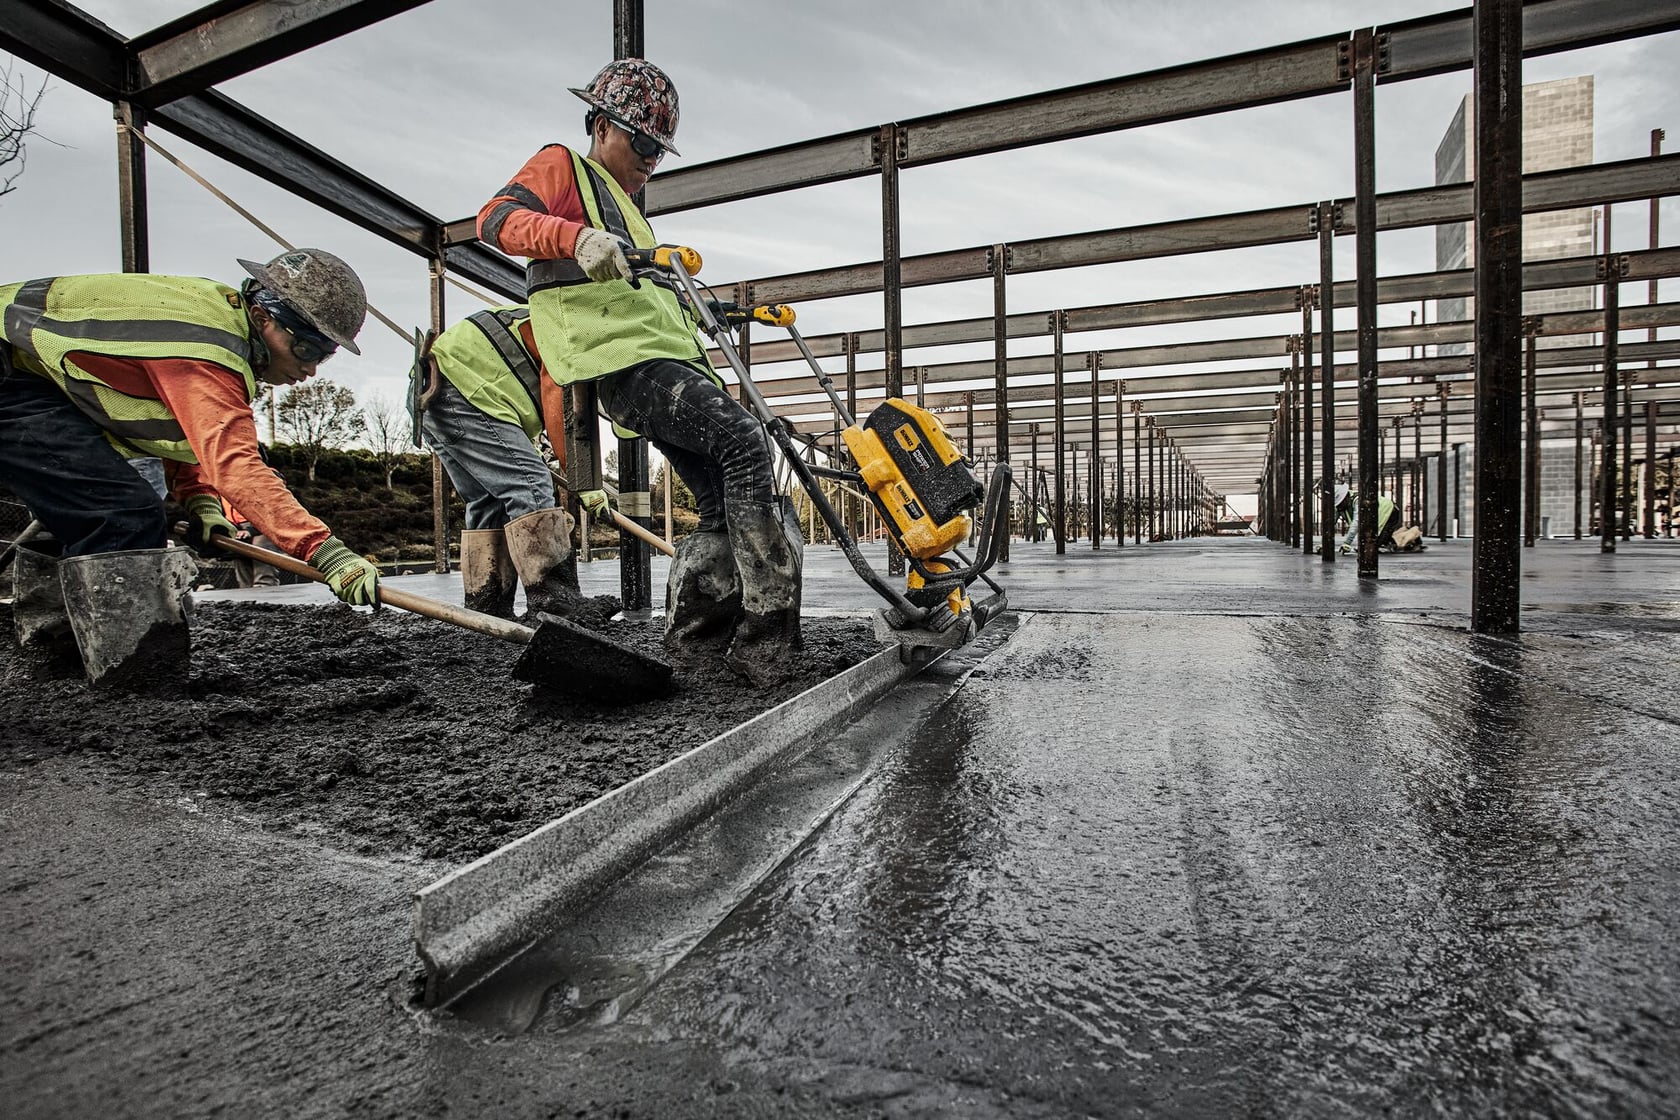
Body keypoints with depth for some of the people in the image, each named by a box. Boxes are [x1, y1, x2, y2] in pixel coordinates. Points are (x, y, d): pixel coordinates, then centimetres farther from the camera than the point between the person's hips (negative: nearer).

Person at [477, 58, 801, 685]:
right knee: (744, 442, -27)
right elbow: (497, 219, -8)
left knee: (724, 505, 0)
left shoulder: (624, 207, 38)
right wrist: (577, 236, -26)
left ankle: (687, 647, 7)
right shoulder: (562, 166, 11)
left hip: (671, 356, 9)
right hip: (628, 360, -9)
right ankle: (765, 637, -27)